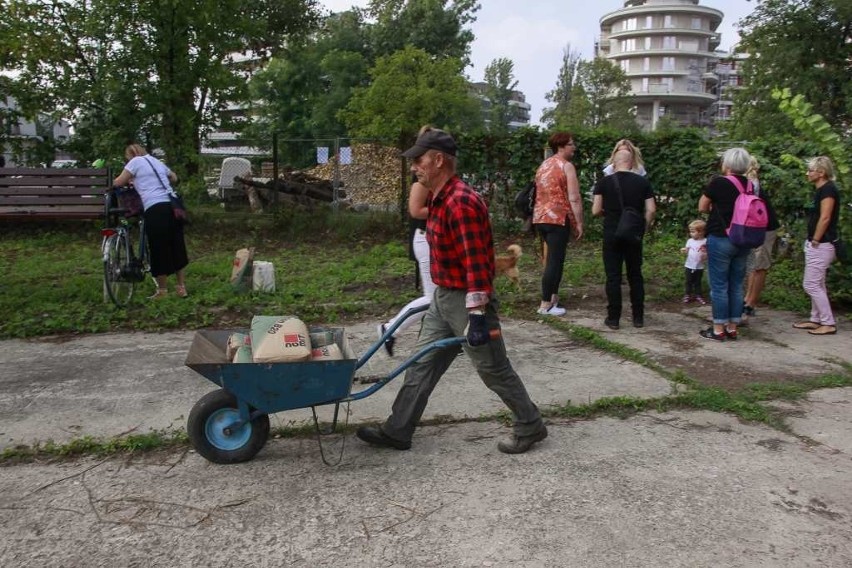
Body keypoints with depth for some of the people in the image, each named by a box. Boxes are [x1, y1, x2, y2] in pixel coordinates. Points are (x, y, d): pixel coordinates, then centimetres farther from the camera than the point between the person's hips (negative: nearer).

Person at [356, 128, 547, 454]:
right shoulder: (439, 199, 9)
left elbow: (476, 262, -26)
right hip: (443, 298, 10)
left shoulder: (461, 202, -23)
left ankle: (530, 427, 23)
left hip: (467, 300, -10)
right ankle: (397, 431, 22)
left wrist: (478, 315, -27)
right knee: (422, 364, 12)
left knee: (493, 369, 5)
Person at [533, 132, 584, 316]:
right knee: (554, 260, -4)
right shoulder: (567, 166, -9)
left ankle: (553, 296, 24)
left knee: (551, 258, 19)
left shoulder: (543, 165, 16)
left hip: (540, 218, 8)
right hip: (558, 218, -8)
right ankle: (546, 304, -3)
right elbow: (574, 198, -15)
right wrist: (579, 223, -11)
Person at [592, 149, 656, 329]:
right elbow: (651, 210, -2)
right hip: (634, 235, 2)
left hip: (612, 234, -2)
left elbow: (596, 211, -5)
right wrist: (643, 228, 12)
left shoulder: (604, 182, -4)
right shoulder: (643, 182, 1)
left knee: (613, 277, 3)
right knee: (635, 275, 12)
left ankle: (613, 318, 5)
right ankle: (638, 317, 16)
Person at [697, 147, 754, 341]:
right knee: (736, 285, 11)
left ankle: (718, 329, 6)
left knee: (719, 286, 1)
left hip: (720, 239, -6)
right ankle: (733, 328, 17)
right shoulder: (750, 185, 5)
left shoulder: (718, 182, -10)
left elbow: (702, 207, 0)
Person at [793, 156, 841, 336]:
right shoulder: (822, 190, 14)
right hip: (817, 245, 10)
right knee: (817, 284, 15)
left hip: (820, 245, -10)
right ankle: (816, 320, 23)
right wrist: (812, 241, 13)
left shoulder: (828, 189, -15)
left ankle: (829, 324, -2)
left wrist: (815, 240, -17)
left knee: (811, 284, -8)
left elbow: (825, 218, -22)